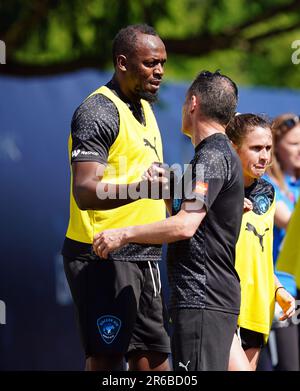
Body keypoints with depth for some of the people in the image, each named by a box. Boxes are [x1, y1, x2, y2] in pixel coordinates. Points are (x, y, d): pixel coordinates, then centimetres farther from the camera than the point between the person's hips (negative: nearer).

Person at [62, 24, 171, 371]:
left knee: (153, 360, 9)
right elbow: (85, 192, -24)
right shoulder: (99, 111, -13)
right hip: (104, 258, -10)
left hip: (142, 258, 10)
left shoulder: (143, 109, 18)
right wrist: (139, 189, -39)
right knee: (105, 360, -12)